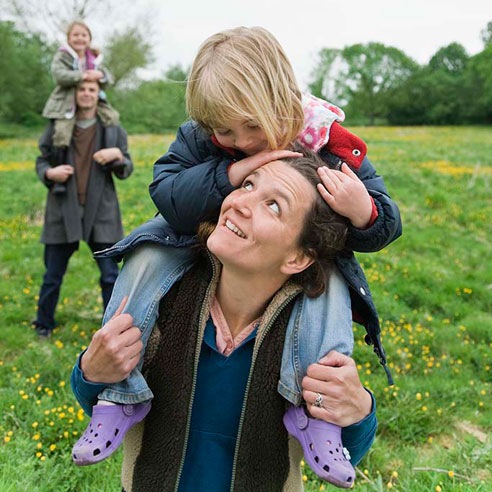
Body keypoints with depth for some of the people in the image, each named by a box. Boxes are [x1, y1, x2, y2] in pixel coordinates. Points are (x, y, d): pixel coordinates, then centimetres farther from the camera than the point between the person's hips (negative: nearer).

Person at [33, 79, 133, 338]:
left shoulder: (112, 129, 4)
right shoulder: (57, 126, 4)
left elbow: (126, 171, 5)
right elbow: (41, 162, 10)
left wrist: (117, 155, -17)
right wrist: (49, 173, -13)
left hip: (100, 212, 0)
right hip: (64, 210, 0)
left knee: (110, 275, 2)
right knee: (53, 275, 10)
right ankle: (43, 324, 31)